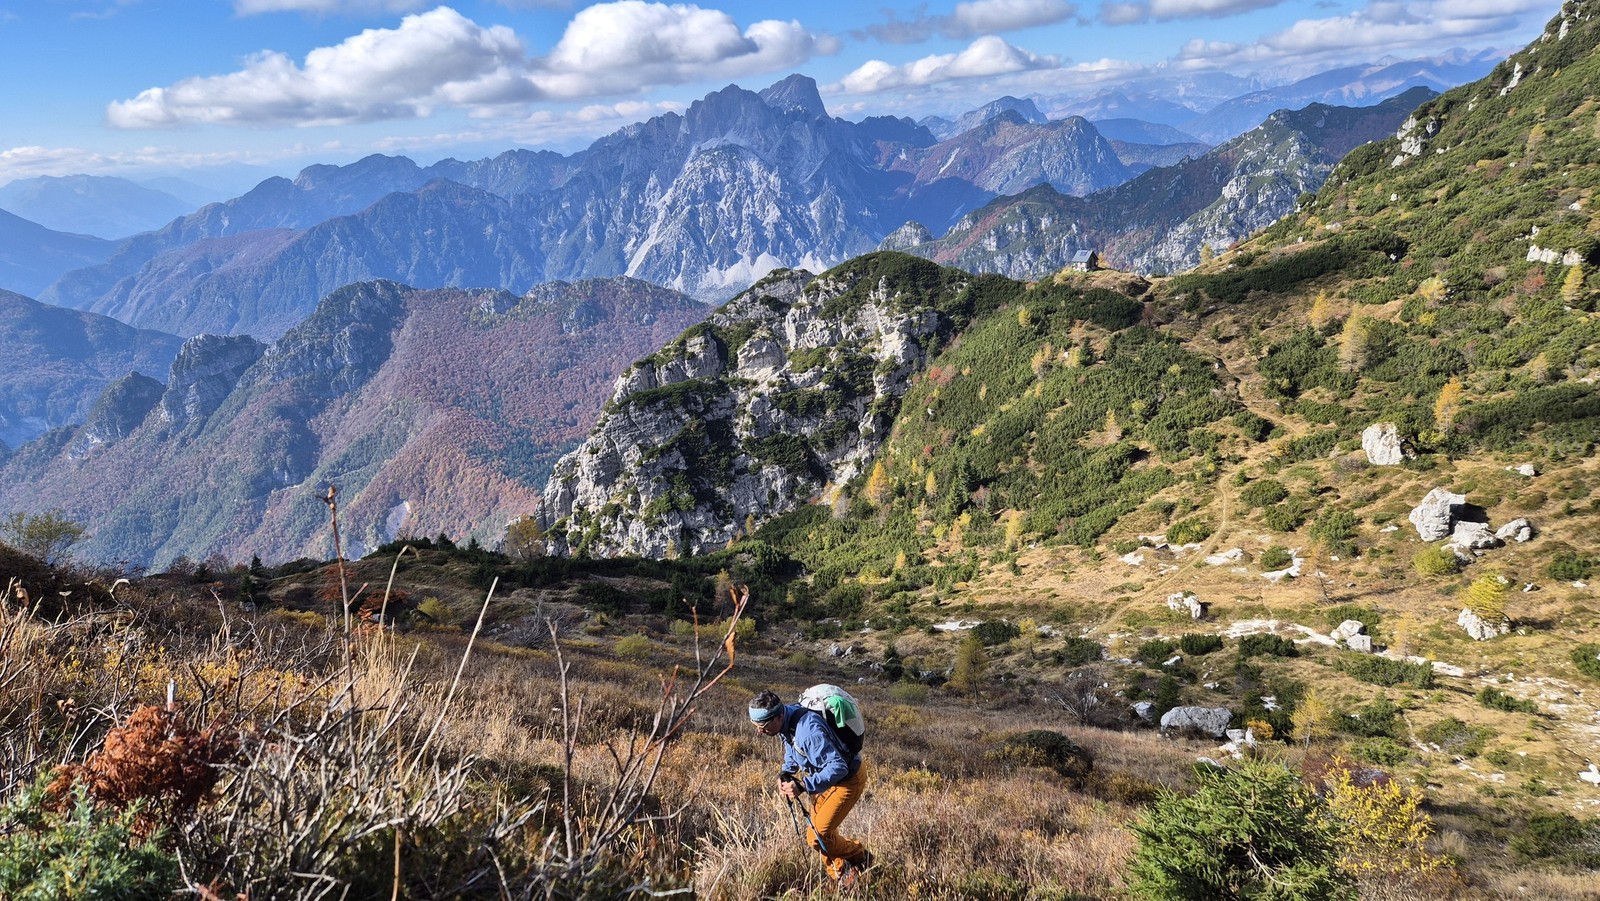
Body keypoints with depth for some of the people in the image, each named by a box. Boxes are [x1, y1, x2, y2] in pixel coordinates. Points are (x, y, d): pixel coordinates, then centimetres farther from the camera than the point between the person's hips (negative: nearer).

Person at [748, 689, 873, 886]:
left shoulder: (808, 730, -38)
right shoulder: (787, 720, -9)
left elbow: (838, 767, -36)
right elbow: (791, 751, 12)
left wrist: (804, 786, -38)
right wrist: (786, 774, -5)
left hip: (848, 778, -9)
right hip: (825, 776, 9)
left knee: (819, 836, -10)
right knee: (815, 835, 11)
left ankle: (860, 857, 15)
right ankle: (840, 877, 28)